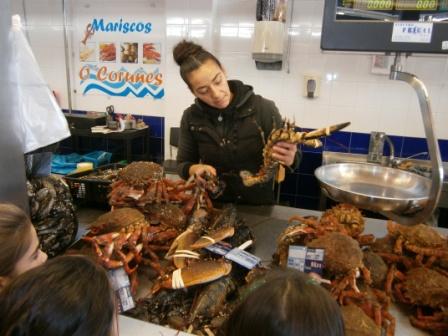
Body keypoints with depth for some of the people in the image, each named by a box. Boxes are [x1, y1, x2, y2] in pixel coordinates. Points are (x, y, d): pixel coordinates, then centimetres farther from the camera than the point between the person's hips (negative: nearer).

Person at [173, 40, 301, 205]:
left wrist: (289, 159, -25)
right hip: (213, 206, 1)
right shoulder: (191, 118, -5)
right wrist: (194, 169, -16)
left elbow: (292, 156, -4)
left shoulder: (263, 108, -12)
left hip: (259, 204, -1)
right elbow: (183, 165, 5)